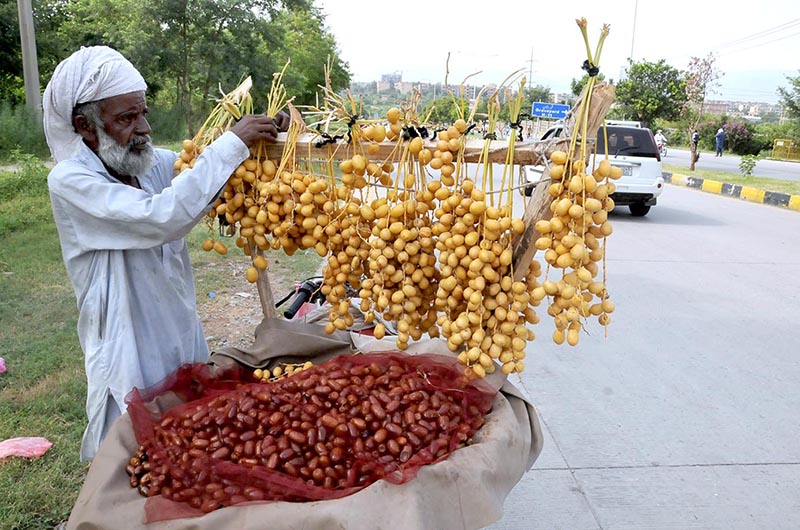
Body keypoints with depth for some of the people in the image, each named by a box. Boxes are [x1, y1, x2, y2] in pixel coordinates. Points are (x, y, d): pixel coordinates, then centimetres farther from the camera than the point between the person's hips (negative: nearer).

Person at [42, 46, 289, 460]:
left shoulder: (156, 163, -1)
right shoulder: (70, 181, -19)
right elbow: (161, 217, -33)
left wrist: (265, 137, -17)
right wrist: (232, 143, -31)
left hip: (185, 342, 6)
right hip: (131, 358, -6)